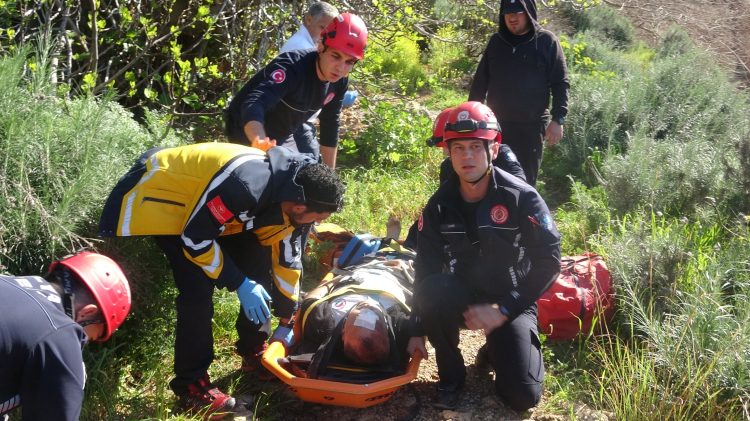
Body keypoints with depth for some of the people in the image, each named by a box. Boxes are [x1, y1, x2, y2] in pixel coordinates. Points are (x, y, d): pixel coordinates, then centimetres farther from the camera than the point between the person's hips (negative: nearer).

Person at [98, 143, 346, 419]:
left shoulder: (294, 194, -12)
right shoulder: (243, 186, -40)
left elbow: (288, 260, 1)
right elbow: (195, 239, -28)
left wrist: (286, 321, 8)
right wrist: (239, 284, -22)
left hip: (213, 205, 8)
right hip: (164, 192, -8)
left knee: (258, 263, 0)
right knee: (198, 288, -18)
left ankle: (254, 350, 18)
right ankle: (191, 383, -3)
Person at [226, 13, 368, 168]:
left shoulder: (340, 82, -11)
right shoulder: (292, 67, -33)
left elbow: (330, 125, 3)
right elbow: (253, 105, -49)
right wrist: (260, 143, -69)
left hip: (282, 136, 8)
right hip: (249, 133, -7)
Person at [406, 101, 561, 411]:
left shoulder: (522, 199, -16)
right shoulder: (440, 205, -6)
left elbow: (549, 261, -16)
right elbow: (425, 268, -2)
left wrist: (503, 310, -21)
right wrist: (417, 330, -3)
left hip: (511, 302, -2)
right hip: (463, 294, 2)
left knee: (523, 397, -17)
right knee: (431, 290, -33)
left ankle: (496, 350, 19)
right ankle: (451, 374, -7)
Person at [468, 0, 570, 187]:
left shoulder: (547, 41, -4)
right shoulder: (496, 41, 6)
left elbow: (560, 83, -3)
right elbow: (480, 82, 11)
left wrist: (558, 119, -10)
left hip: (532, 126, -3)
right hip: (496, 124, 3)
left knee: (526, 180, 7)